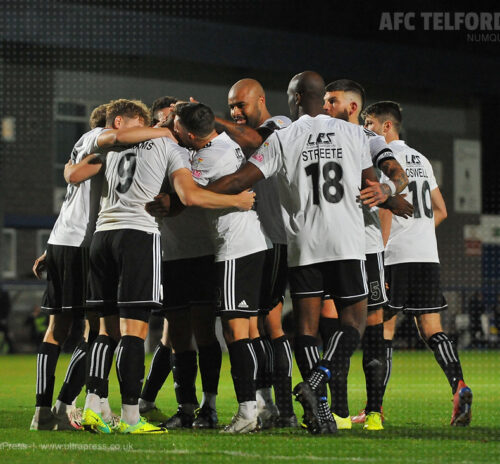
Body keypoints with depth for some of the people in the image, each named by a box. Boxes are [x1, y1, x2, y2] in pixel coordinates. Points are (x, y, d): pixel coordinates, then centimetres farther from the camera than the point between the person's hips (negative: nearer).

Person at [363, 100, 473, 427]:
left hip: (395, 257, -7)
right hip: (428, 255, 7)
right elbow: (441, 211, 22)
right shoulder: (420, 159, 20)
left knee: (382, 329, -1)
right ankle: (459, 387, -16)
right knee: (432, 330, 4)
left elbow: (386, 208, -14)